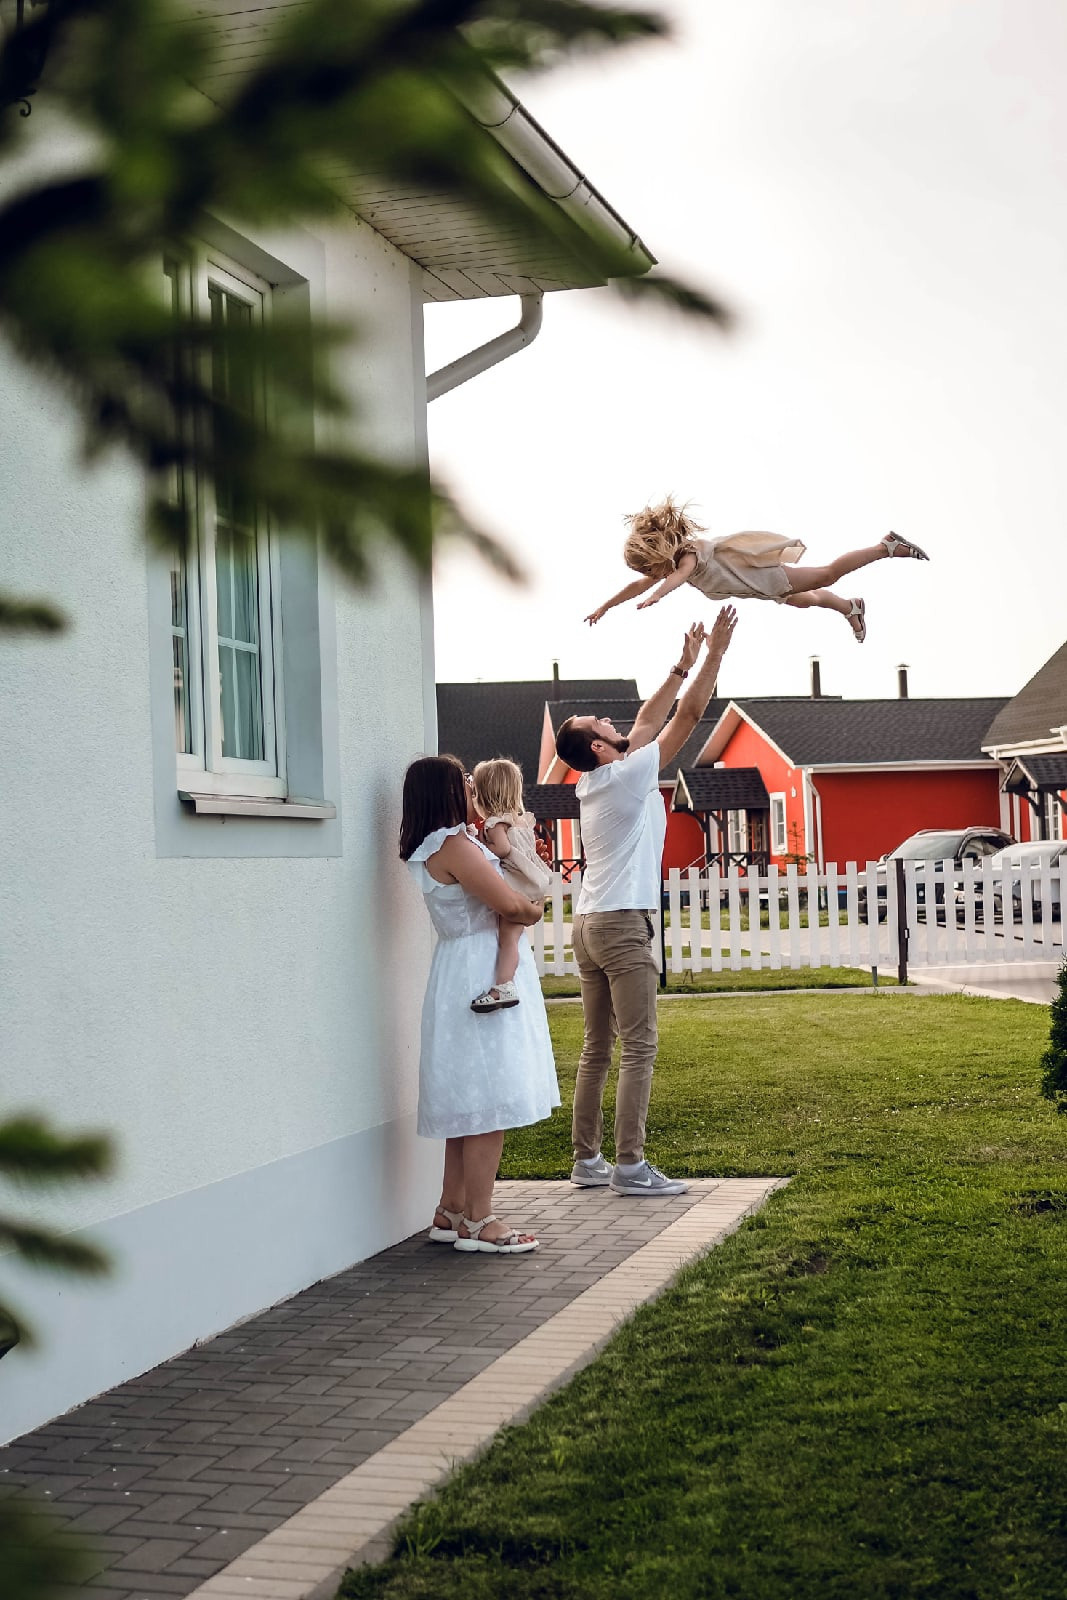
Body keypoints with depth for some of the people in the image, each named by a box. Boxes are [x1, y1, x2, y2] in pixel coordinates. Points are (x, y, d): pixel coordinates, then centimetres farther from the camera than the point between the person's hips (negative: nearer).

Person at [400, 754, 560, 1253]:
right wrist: (534, 909, 0)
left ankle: (451, 1212, 20)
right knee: (489, 1102, -7)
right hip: (481, 975, -11)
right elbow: (510, 903, -20)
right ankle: (478, 1221, -3)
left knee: (469, 1104, 14)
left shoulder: (454, 844, 15)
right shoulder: (452, 846, -17)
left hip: (471, 978, 11)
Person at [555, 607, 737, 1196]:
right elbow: (687, 716, -7)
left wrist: (683, 665, 24)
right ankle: (630, 1165, -10)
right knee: (639, 1049, -8)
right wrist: (714, 656, -1)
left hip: (588, 924, 9)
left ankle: (587, 1160, 13)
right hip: (622, 925, -9)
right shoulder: (630, 774, -9)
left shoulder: (592, 783, 13)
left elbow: (648, 721, 21)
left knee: (596, 1049, 10)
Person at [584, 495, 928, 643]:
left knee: (827, 575, -1)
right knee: (806, 599, 28)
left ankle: (888, 547, 7)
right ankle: (851, 608, 51)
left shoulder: (688, 555, -33)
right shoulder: (666, 562, -7)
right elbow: (637, 586, 2)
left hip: (762, 574, -8)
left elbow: (678, 575, -56)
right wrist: (604, 608, -2)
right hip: (750, 584, 8)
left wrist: (655, 596, -74)